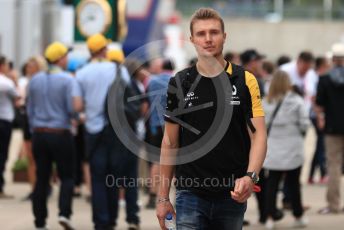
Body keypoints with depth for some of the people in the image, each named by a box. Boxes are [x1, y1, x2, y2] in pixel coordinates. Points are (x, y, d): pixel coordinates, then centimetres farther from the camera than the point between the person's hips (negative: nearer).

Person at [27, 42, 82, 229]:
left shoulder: (35, 80, 7)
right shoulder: (68, 80, -9)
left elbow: (29, 110, 11)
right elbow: (75, 106, -22)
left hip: (39, 134, 4)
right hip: (60, 133, -4)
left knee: (41, 178, 8)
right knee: (67, 176, 5)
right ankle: (64, 212, -13)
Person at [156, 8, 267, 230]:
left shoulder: (245, 81, -1)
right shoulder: (179, 83, 2)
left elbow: (258, 134, -6)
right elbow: (170, 141, 7)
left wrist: (250, 176, -25)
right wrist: (163, 197, 4)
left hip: (232, 194, 0)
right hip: (191, 194, 0)